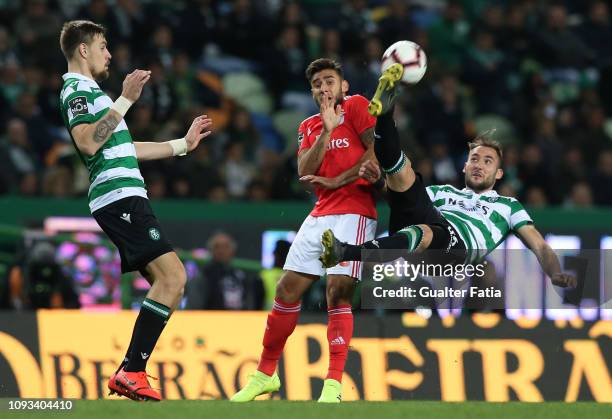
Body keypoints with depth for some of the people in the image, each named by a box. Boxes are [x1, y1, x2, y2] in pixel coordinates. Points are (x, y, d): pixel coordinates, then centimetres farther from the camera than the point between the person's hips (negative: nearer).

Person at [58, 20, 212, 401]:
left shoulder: (89, 91, 26)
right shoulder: (78, 89, -5)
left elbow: (123, 149, 32)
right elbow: (88, 142, -23)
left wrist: (183, 144, 34)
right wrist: (125, 100, -21)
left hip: (124, 197, 11)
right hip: (121, 197, -11)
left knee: (168, 282, 7)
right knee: (172, 275, -18)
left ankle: (129, 373, 1)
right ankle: (132, 372, -21)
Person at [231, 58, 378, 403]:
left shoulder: (356, 106, 1)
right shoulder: (309, 126, 18)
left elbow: (378, 151, -11)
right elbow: (305, 172, 3)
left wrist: (337, 180, -12)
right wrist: (327, 130, -8)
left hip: (354, 211, -7)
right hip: (321, 215, 7)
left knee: (338, 291, -17)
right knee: (288, 289, 4)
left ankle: (333, 385, -16)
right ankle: (266, 373, 15)